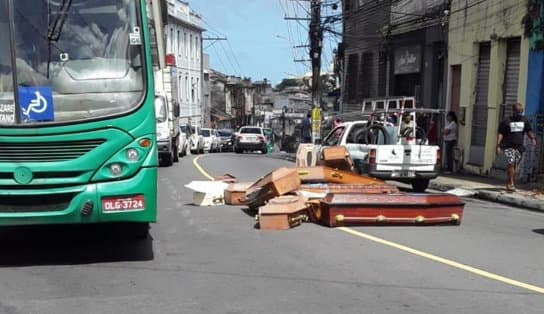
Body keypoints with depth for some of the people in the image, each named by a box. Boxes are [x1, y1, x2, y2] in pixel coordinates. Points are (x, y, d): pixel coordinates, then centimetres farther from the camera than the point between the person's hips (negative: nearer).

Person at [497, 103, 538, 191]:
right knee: (511, 164, -16)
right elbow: (500, 133, -4)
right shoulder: (507, 121, -3)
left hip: (519, 147, 4)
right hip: (508, 146, -4)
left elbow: (529, 131, 8)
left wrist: (533, 138, -13)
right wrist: (498, 146, -12)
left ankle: (509, 183, 23)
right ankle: (511, 183, -12)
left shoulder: (524, 120, 9)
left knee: (514, 166, 9)